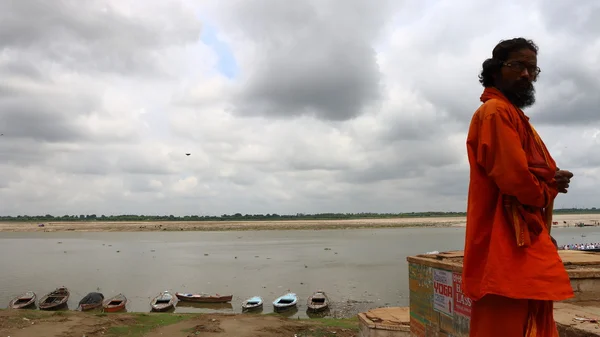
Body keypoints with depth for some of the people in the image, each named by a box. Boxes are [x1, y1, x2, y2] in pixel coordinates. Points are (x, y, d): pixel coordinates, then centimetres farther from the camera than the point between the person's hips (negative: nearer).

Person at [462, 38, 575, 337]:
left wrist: (552, 179, -4)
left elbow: (530, 172, 19)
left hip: (522, 244, 11)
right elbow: (514, 177, -23)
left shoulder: (514, 115, 22)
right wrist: (550, 187, -2)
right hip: (508, 248, -11)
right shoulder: (496, 111, -11)